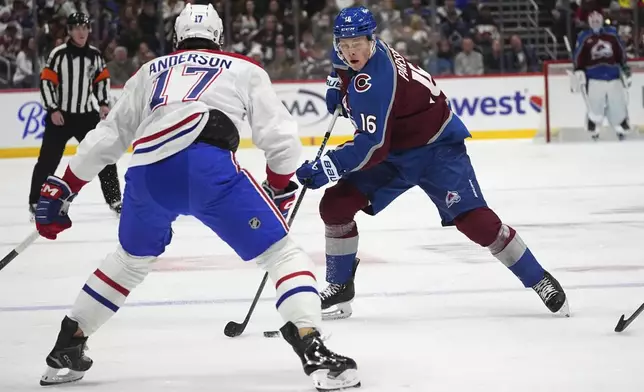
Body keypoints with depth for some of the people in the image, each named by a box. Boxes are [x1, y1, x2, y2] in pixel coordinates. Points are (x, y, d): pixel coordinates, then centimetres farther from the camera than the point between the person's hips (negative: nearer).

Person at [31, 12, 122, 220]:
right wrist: (53, 109, -14)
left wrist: (104, 103, 5)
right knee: (48, 160, -2)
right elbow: (46, 81, -11)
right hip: (60, 115, -4)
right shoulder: (59, 54, -12)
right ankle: (35, 202, 8)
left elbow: (102, 79, 15)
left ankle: (114, 199, 12)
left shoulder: (95, 55, 2)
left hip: (87, 115, 4)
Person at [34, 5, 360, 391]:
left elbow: (107, 137, 33)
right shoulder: (245, 70, 25)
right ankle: (314, 352, -15)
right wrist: (279, 186, 32)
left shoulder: (151, 71, 33)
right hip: (209, 166, -4)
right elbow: (281, 137, 16)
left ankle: (66, 348, 36)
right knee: (282, 253, 5)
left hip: (147, 173, 4)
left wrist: (61, 189, 39)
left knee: (132, 258, 31)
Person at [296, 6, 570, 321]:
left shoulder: (372, 82, -32)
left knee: (474, 219, -16)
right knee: (335, 205, -5)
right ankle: (340, 289, 7)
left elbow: (372, 146, -35)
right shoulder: (348, 57, -6)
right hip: (393, 151, 9)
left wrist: (326, 167, -37)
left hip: (435, 146, -9)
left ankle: (539, 280, -2)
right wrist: (337, 85, 11)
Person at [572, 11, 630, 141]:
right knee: (595, 107, -6)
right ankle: (594, 134, 5)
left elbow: (620, 53, 14)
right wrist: (578, 72, -7)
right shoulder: (584, 37, 3)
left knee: (618, 105, 3)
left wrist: (625, 67, 14)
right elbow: (579, 58, 2)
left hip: (614, 78, 2)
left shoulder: (612, 33, 9)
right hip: (594, 79, -2)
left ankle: (623, 131, 17)